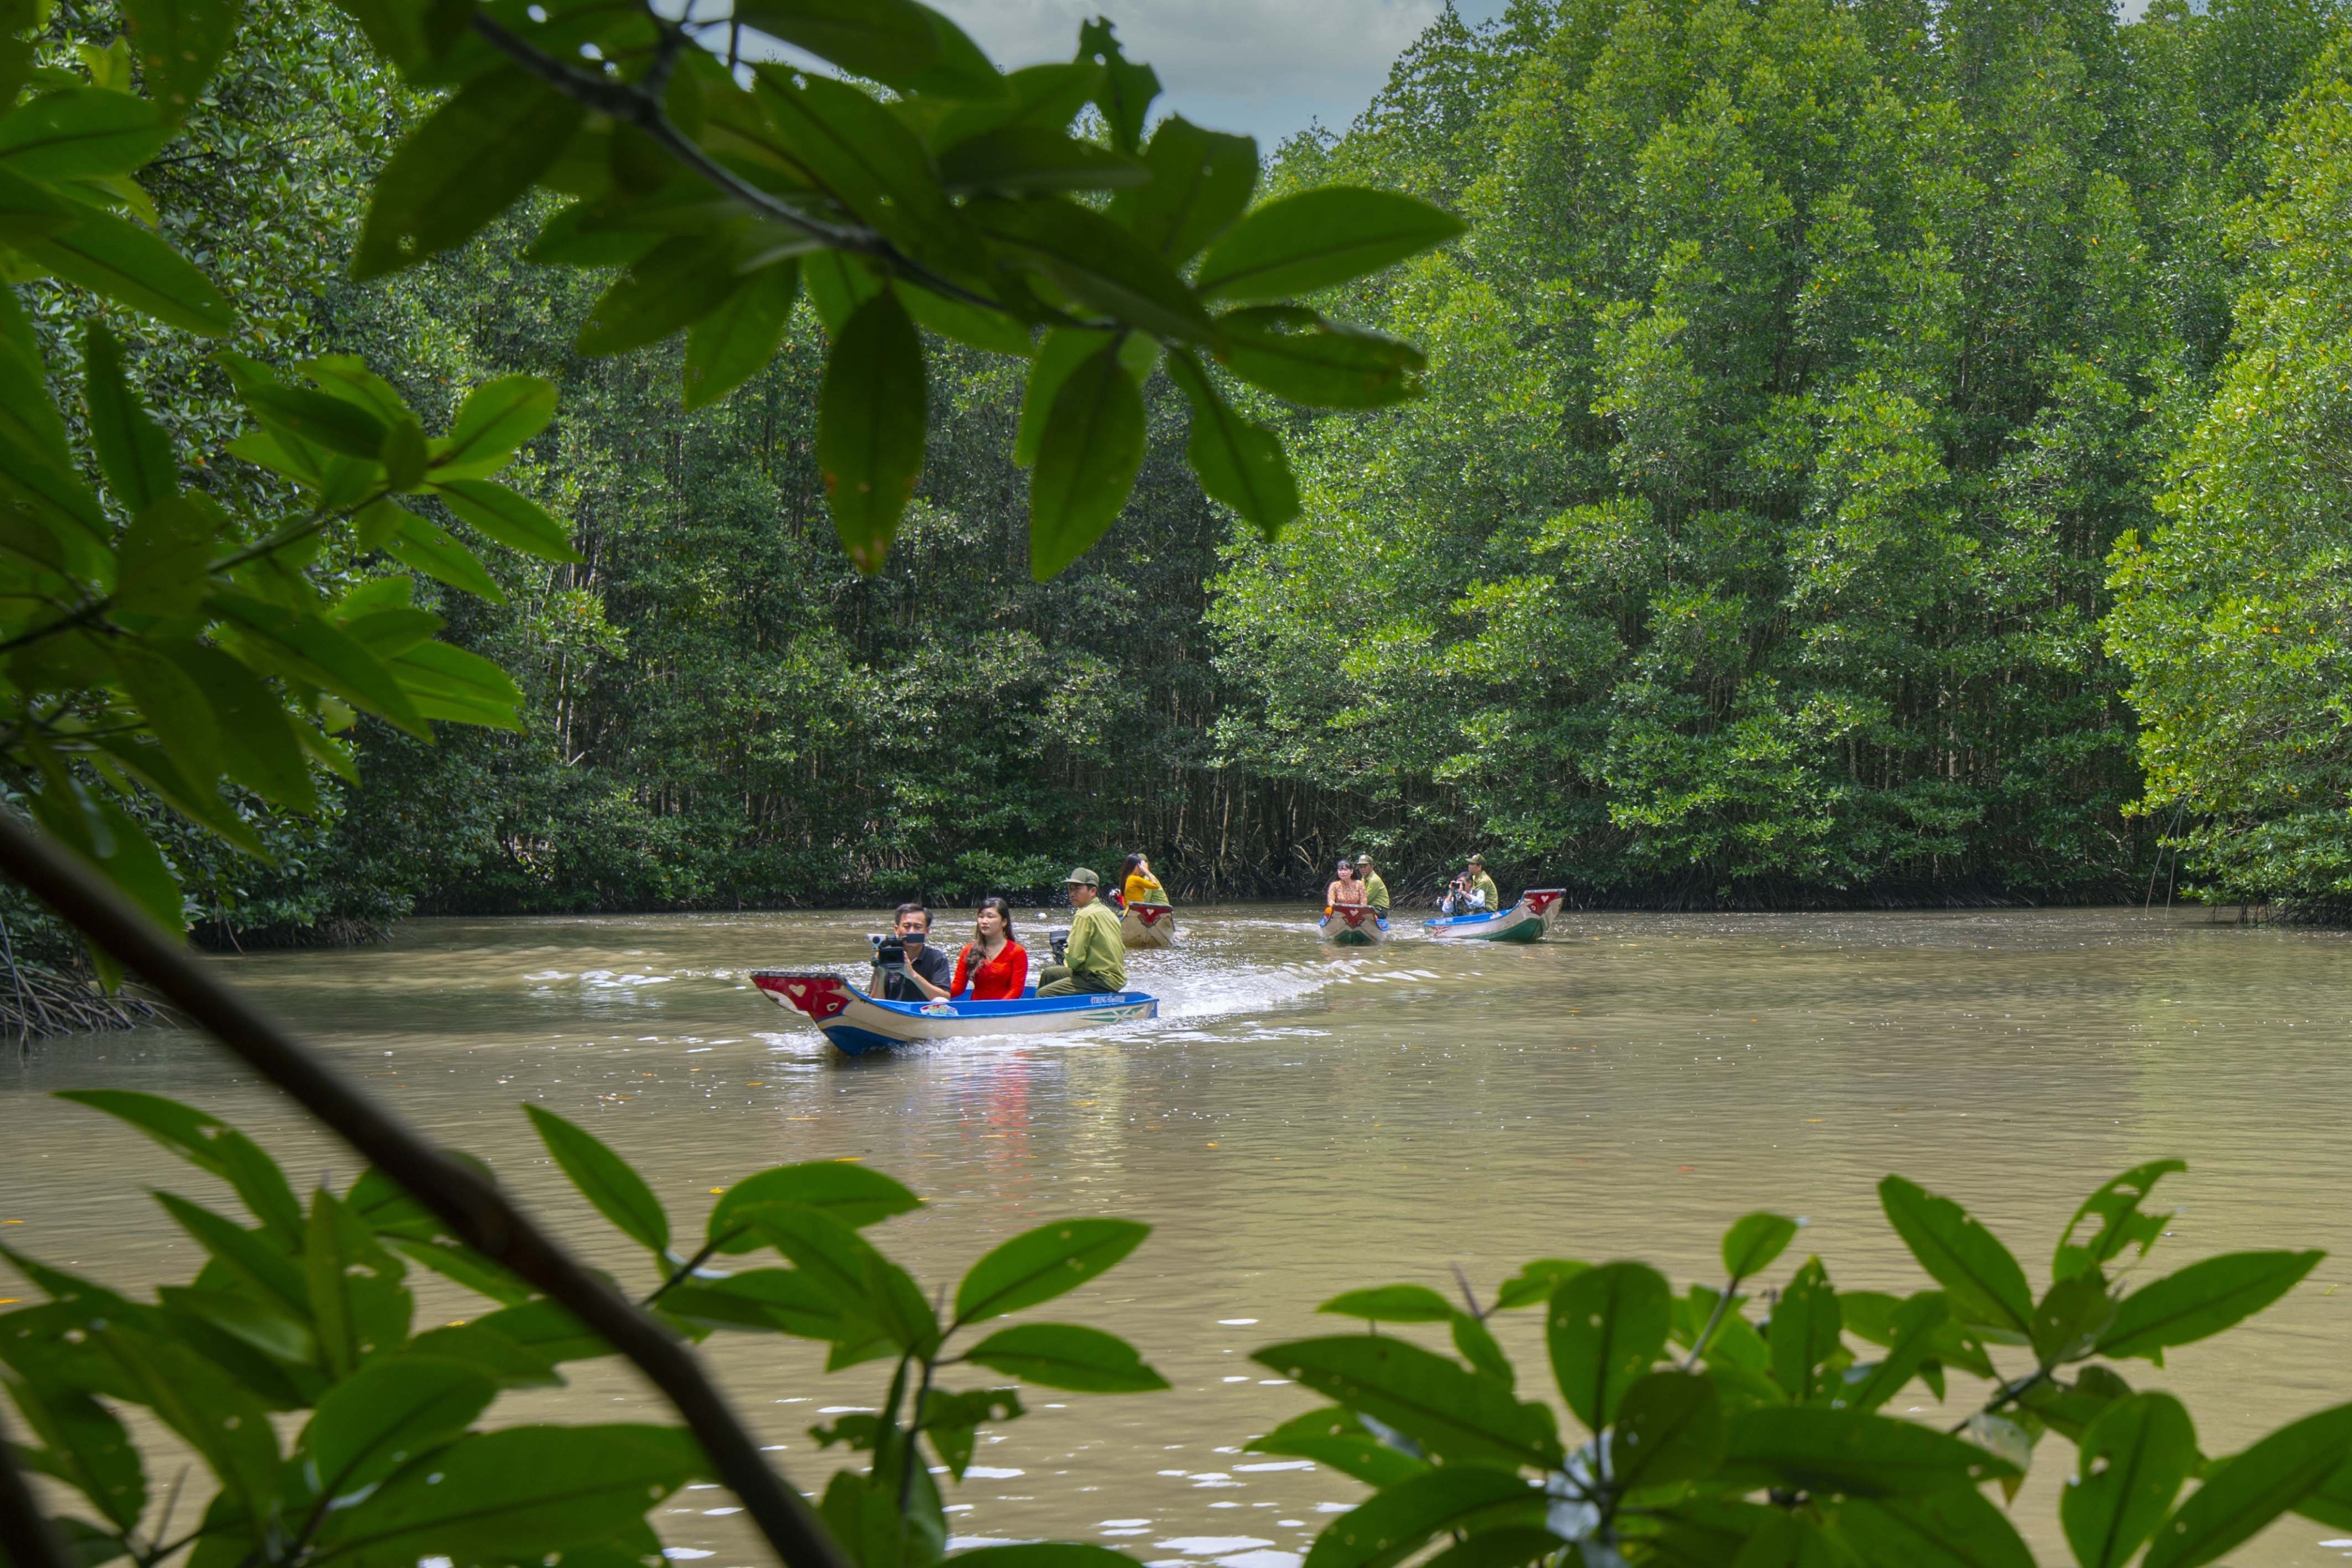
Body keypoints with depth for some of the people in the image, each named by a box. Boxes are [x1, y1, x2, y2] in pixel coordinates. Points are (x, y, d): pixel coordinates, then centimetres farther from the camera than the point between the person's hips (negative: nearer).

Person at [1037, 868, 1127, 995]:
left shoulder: (1085, 916, -15)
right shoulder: (1106, 912, 13)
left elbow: (1075, 959, -19)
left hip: (1102, 982, -10)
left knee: (1043, 995, -17)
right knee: (1049, 973, 22)